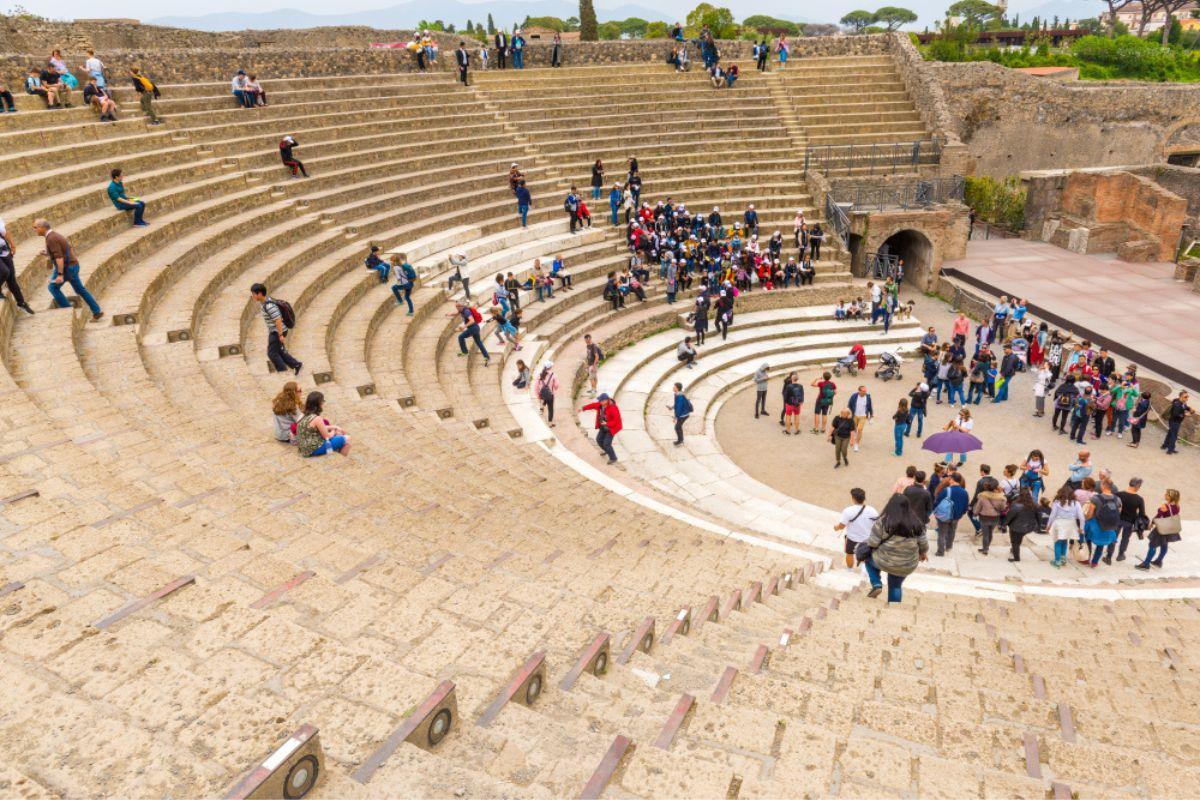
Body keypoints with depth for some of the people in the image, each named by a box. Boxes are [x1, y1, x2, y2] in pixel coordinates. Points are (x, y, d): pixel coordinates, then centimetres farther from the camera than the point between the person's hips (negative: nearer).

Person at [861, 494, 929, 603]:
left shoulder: (884, 521, -14)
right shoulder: (916, 523, -3)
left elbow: (872, 542, -12)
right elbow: (923, 543, 5)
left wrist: (863, 548, 9)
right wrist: (923, 553, 26)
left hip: (885, 562, -4)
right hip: (907, 566, 4)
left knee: (869, 557, 27)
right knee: (895, 586, 27)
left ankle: (877, 585, 10)